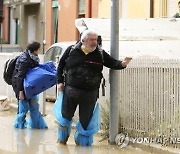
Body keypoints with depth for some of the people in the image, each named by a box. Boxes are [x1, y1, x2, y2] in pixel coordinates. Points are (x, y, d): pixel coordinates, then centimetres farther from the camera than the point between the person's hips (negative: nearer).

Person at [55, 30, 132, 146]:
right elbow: (61, 65, 9)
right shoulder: (71, 50, 0)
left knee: (86, 119, 6)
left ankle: (82, 140, 26)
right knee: (66, 115, 12)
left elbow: (112, 63, 0)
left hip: (90, 94, 0)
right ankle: (62, 138, 33)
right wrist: (60, 81, 4)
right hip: (70, 90, 0)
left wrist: (122, 64, -22)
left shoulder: (100, 54, 1)